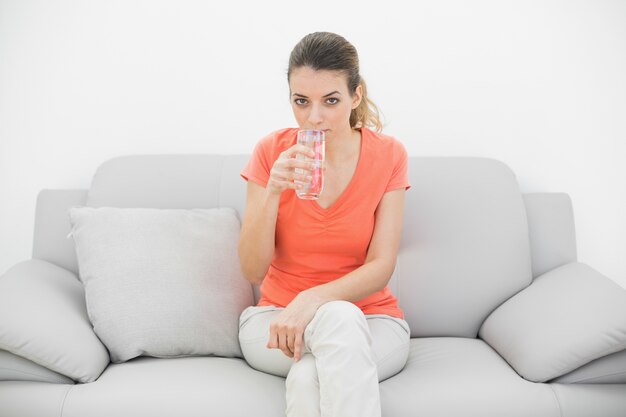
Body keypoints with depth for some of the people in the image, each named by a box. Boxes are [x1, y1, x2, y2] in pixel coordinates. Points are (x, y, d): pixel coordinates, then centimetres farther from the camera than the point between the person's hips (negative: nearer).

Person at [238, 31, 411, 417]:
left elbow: (381, 267, -11)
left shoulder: (388, 155, -7)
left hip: (371, 320, -1)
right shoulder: (272, 152, -6)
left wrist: (312, 299, -28)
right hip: (276, 318, 1)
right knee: (339, 318, -34)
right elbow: (253, 272, -9)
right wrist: (273, 192, -25)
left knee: (307, 378, -35)